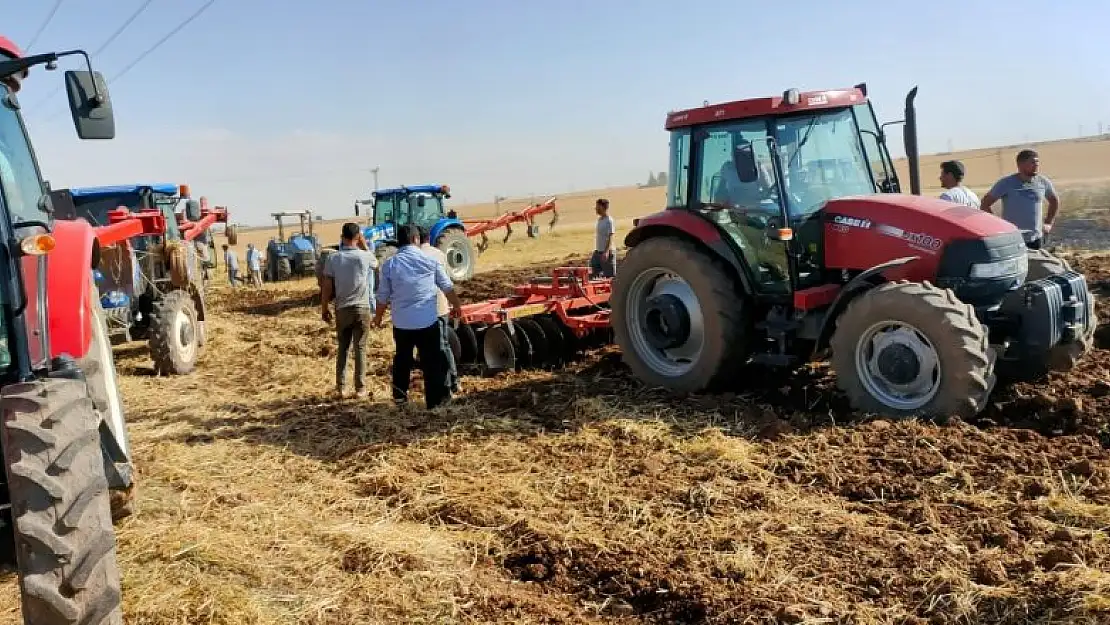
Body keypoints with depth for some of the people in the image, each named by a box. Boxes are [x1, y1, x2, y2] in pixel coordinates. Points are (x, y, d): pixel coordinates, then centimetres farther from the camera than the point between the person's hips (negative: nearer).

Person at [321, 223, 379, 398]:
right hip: (362, 308, -2)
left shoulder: (333, 258, -5)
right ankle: (360, 388, 7)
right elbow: (375, 263, 18)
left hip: (342, 309, 2)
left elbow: (326, 286, -4)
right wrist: (364, 244, 12)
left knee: (342, 348, 13)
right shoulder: (365, 256, -7)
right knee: (360, 348, 4)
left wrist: (324, 308, 7)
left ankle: (341, 387, 13)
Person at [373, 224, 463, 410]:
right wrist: (456, 306, 22)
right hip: (428, 321, -2)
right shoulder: (430, 260, -3)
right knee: (433, 361, 7)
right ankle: (437, 399, 9)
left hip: (401, 323, 2)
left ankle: (399, 395, 31)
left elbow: (383, 297, 2)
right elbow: (448, 288, 5)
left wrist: (378, 317, 19)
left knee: (402, 358, 21)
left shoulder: (389, 264, -3)